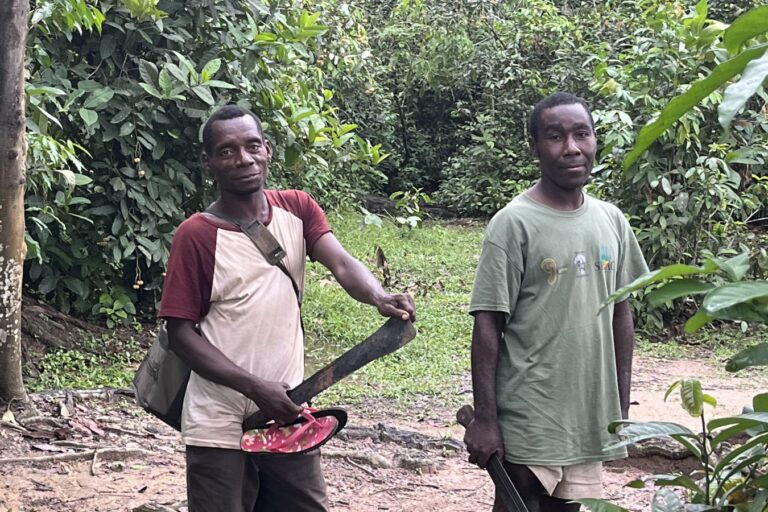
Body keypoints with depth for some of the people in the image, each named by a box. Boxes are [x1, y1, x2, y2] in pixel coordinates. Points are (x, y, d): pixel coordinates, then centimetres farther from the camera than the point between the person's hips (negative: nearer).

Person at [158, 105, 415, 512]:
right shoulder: (196, 236, -10)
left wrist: (379, 297, -34)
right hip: (220, 428, -4)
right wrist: (256, 387, -20)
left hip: (288, 416, 4)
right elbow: (181, 333, -10)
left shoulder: (298, 210, 4)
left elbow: (342, 264, -11)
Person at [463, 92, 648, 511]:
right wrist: (484, 418, -14)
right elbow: (488, 325, -11)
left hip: (590, 420, 5)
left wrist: (622, 405, 13)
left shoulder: (612, 222, 6)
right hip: (528, 422, -5)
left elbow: (621, 314, 13)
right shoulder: (514, 224, -11)